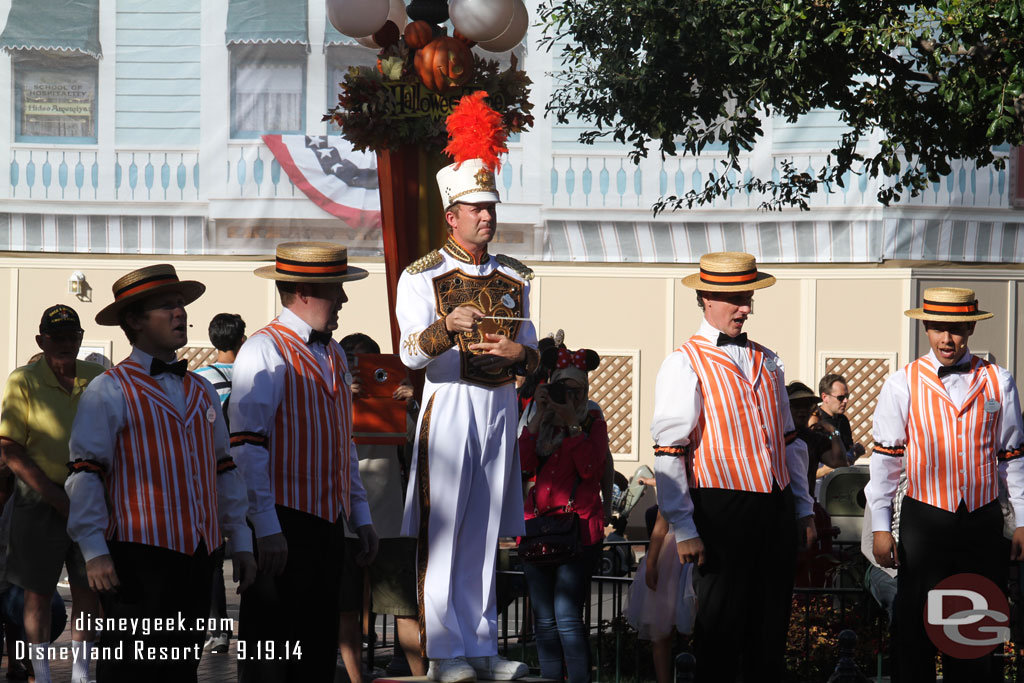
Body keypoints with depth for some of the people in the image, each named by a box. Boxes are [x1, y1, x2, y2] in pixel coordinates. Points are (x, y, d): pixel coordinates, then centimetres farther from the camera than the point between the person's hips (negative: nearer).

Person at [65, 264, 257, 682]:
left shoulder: (202, 393, 18)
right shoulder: (109, 391, -3)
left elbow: (224, 471, 22)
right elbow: (85, 475, -7)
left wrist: (240, 542, 16)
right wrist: (94, 552, -14)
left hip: (197, 555, 7)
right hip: (139, 555, -7)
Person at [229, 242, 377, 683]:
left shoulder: (334, 356, 17)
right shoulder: (264, 350, -10)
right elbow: (247, 446, -15)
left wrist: (360, 516, 17)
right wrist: (267, 528, -20)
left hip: (328, 521, 8)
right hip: (282, 525, -8)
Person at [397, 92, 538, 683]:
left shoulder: (514, 279, 14)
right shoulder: (422, 277, -1)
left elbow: (533, 356, 16)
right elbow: (410, 353, -13)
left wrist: (518, 352, -8)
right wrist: (445, 326, -33)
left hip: (502, 408, 5)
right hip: (450, 406, -5)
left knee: (486, 533, 7)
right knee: (443, 530, -6)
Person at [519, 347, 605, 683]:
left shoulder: (593, 423, 7)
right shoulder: (540, 424, 17)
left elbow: (591, 469, -10)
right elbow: (524, 461, -2)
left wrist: (572, 423, -10)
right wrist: (540, 415, -3)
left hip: (579, 527, -5)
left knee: (566, 615, -15)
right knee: (544, 619, 4)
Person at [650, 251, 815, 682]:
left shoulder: (767, 363, 16)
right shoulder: (684, 364, -5)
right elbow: (669, 454, -10)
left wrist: (803, 508, 15)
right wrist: (684, 529, -15)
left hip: (778, 508, 6)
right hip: (722, 511, -6)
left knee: (771, 628, 9)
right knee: (720, 629, -2)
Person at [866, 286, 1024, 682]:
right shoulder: (902, 385, -1)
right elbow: (885, 460, 1)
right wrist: (880, 527, -3)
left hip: (984, 520, 2)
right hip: (924, 521, -1)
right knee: (917, 634, 1)